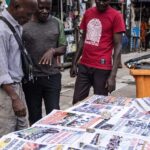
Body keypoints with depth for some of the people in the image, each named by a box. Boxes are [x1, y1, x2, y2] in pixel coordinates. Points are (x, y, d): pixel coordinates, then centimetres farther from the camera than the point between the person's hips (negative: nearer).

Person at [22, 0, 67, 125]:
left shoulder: (57, 23, 4)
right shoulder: (23, 24, -4)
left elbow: (63, 48, 7)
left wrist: (53, 51, -14)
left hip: (52, 76, 1)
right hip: (30, 77, -1)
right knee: (34, 116, 11)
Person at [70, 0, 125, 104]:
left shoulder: (116, 16, -7)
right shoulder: (88, 13, 10)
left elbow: (118, 46, -9)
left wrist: (113, 75, -15)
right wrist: (74, 63, 12)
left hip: (102, 68, -5)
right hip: (83, 66, 5)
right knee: (77, 101, 9)